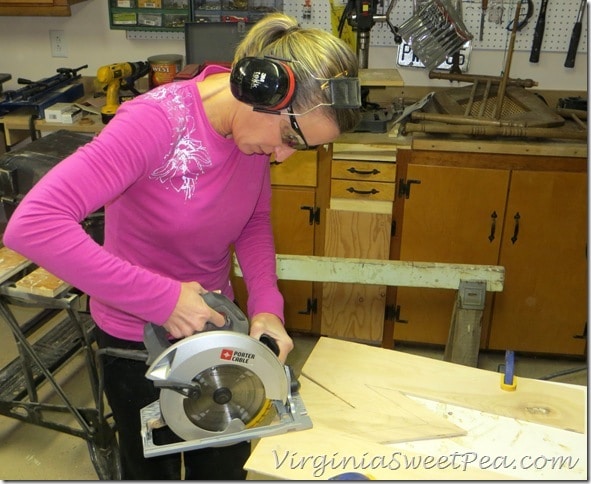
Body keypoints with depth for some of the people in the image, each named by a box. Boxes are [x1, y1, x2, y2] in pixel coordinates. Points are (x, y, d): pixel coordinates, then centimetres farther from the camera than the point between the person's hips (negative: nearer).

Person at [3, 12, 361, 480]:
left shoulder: (257, 124, -11)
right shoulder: (157, 122, -31)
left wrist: (267, 305, -14)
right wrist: (162, 299, -38)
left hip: (214, 324, 6)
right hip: (139, 339, -5)